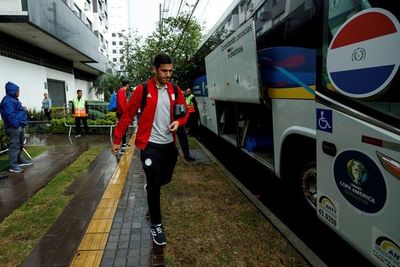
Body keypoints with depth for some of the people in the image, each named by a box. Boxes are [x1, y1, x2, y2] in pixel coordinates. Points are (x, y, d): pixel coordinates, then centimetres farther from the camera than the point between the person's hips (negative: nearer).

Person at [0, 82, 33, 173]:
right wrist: (17, 125, -23)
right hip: (14, 127, -11)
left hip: (19, 126, 11)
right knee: (14, 145, -8)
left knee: (20, 144, 20)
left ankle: (20, 160, 33)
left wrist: (23, 109, 9)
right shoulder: (8, 101, -16)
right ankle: (13, 166, -3)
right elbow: (10, 115, -22)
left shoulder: (13, 99, 17)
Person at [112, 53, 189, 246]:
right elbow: (128, 115, -5)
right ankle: (156, 224, 17)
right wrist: (117, 139, -2)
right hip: (150, 145, -4)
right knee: (154, 185, 0)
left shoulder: (175, 91, 3)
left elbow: (184, 111, 13)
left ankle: (151, 188, 55)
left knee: (166, 179, 19)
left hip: (169, 144, 5)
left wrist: (178, 121, -9)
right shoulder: (142, 90, -9)